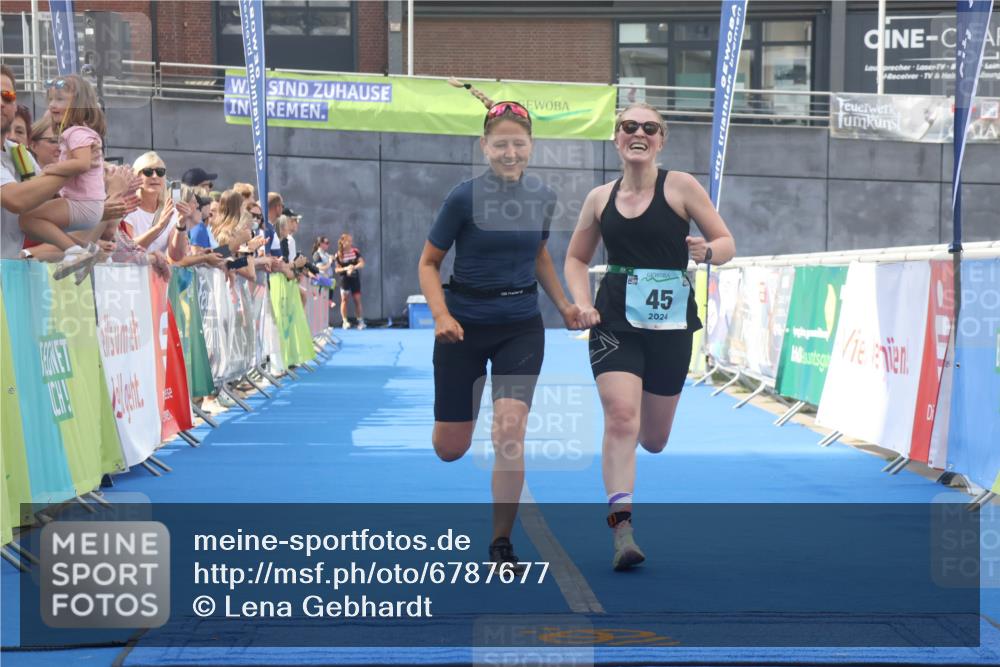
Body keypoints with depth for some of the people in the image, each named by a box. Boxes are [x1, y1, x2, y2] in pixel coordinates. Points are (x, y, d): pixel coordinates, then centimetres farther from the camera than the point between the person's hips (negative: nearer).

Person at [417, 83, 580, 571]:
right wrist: (441, 315, -20)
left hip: (521, 327, 2)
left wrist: (564, 305, 10)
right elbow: (429, 263, -5)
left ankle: (501, 543, -2)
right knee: (450, 449, 4)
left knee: (510, 429, -17)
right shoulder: (464, 197, -13)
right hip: (464, 326, -2)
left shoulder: (543, 198, 0)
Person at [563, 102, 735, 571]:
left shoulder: (680, 186, -3)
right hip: (615, 320, 1)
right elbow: (576, 259, 18)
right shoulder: (600, 198, 5)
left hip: (670, 323, -1)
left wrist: (707, 252, -24)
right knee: (620, 417, -19)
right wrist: (582, 304, 0)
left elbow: (727, 243, -1)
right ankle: (622, 529, -17)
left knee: (653, 440, 11)